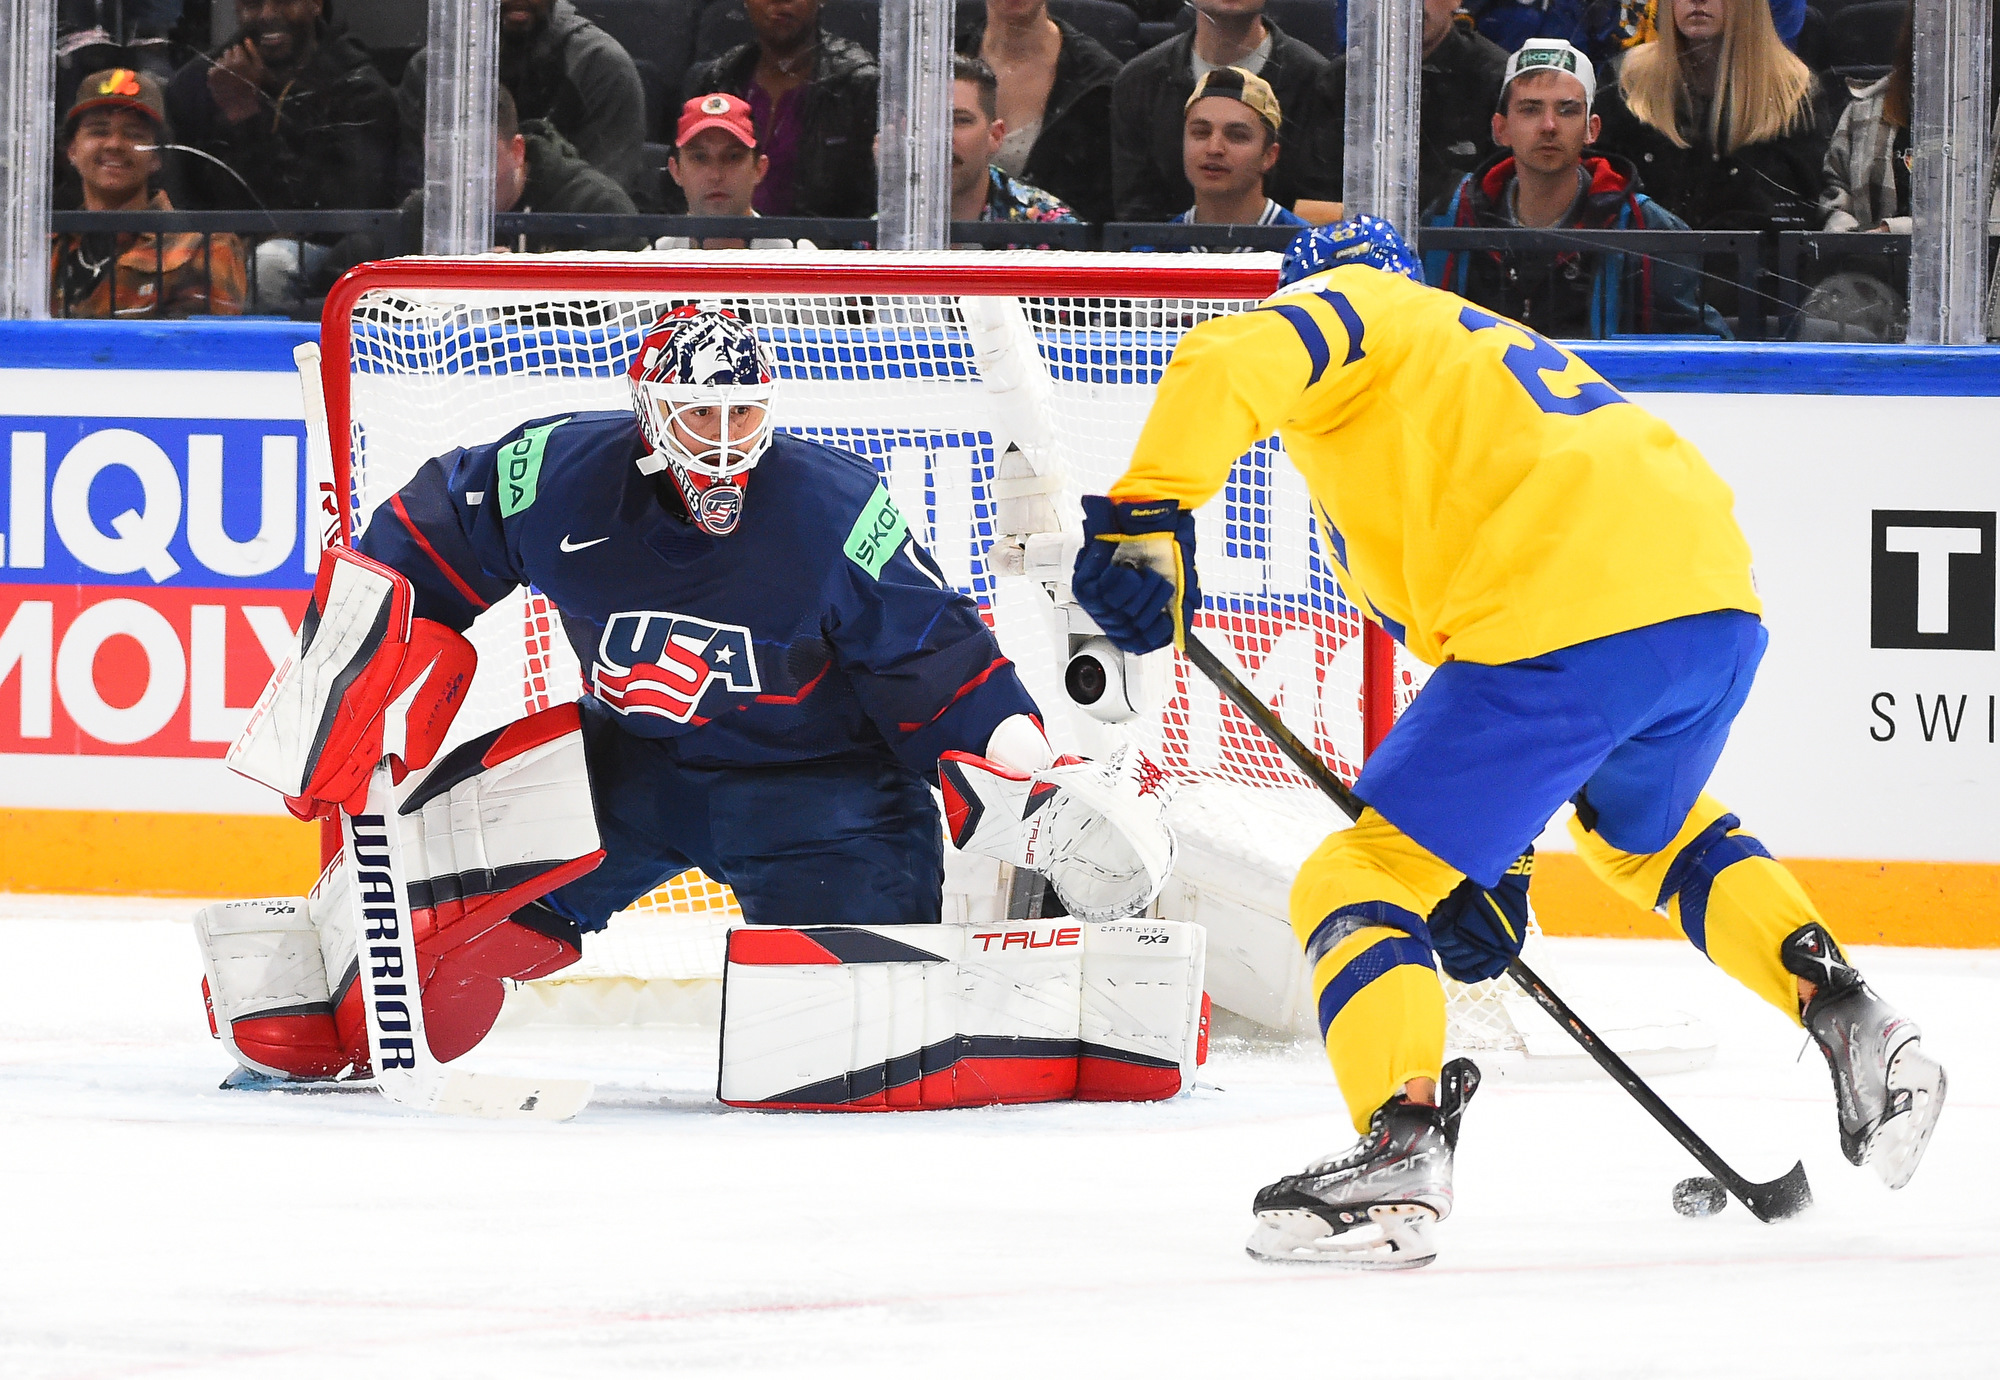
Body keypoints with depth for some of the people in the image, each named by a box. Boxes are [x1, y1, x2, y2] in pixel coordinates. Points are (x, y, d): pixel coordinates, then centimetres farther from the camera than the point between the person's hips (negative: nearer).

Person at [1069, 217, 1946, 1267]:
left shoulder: (1351, 309, 17)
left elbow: (1229, 363, -9)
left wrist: (1147, 511, -13)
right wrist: (1491, 856, 36)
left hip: (1572, 620, -8)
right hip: (1719, 599, 8)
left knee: (1364, 874, 0)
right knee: (1638, 827, 38)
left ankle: (1402, 1146, -20)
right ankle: (1846, 1018, 26)